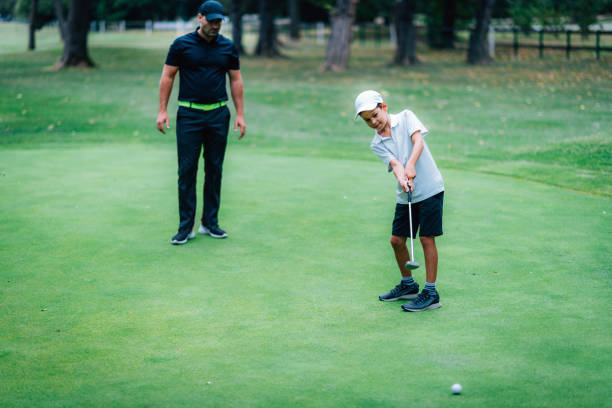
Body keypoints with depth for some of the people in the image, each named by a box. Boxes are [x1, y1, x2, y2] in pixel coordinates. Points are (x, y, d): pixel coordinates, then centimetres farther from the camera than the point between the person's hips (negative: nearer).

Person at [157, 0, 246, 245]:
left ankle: (210, 223, 15)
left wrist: (240, 114, 3)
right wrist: (162, 110, -5)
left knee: (214, 170, 6)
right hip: (189, 114, -2)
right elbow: (167, 76, 2)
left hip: (218, 114, 2)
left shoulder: (228, 47, 6)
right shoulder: (182, 45, -1)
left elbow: (236, 80, 10)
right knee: (187, 170, -3)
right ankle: (186, 227, 1)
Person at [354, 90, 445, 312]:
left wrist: (410, 165, -33)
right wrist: (402, 179, -32)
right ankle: (408, 285, 29)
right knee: (397, 240, 8)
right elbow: (394, 163, -11)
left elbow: (418, 141, -16)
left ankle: (431, 293, 0)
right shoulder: (376, 144, 5)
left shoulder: (406, 117, -1)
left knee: (427, 238, -7)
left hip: (429, 188, -5)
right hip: (405, 195, 5)